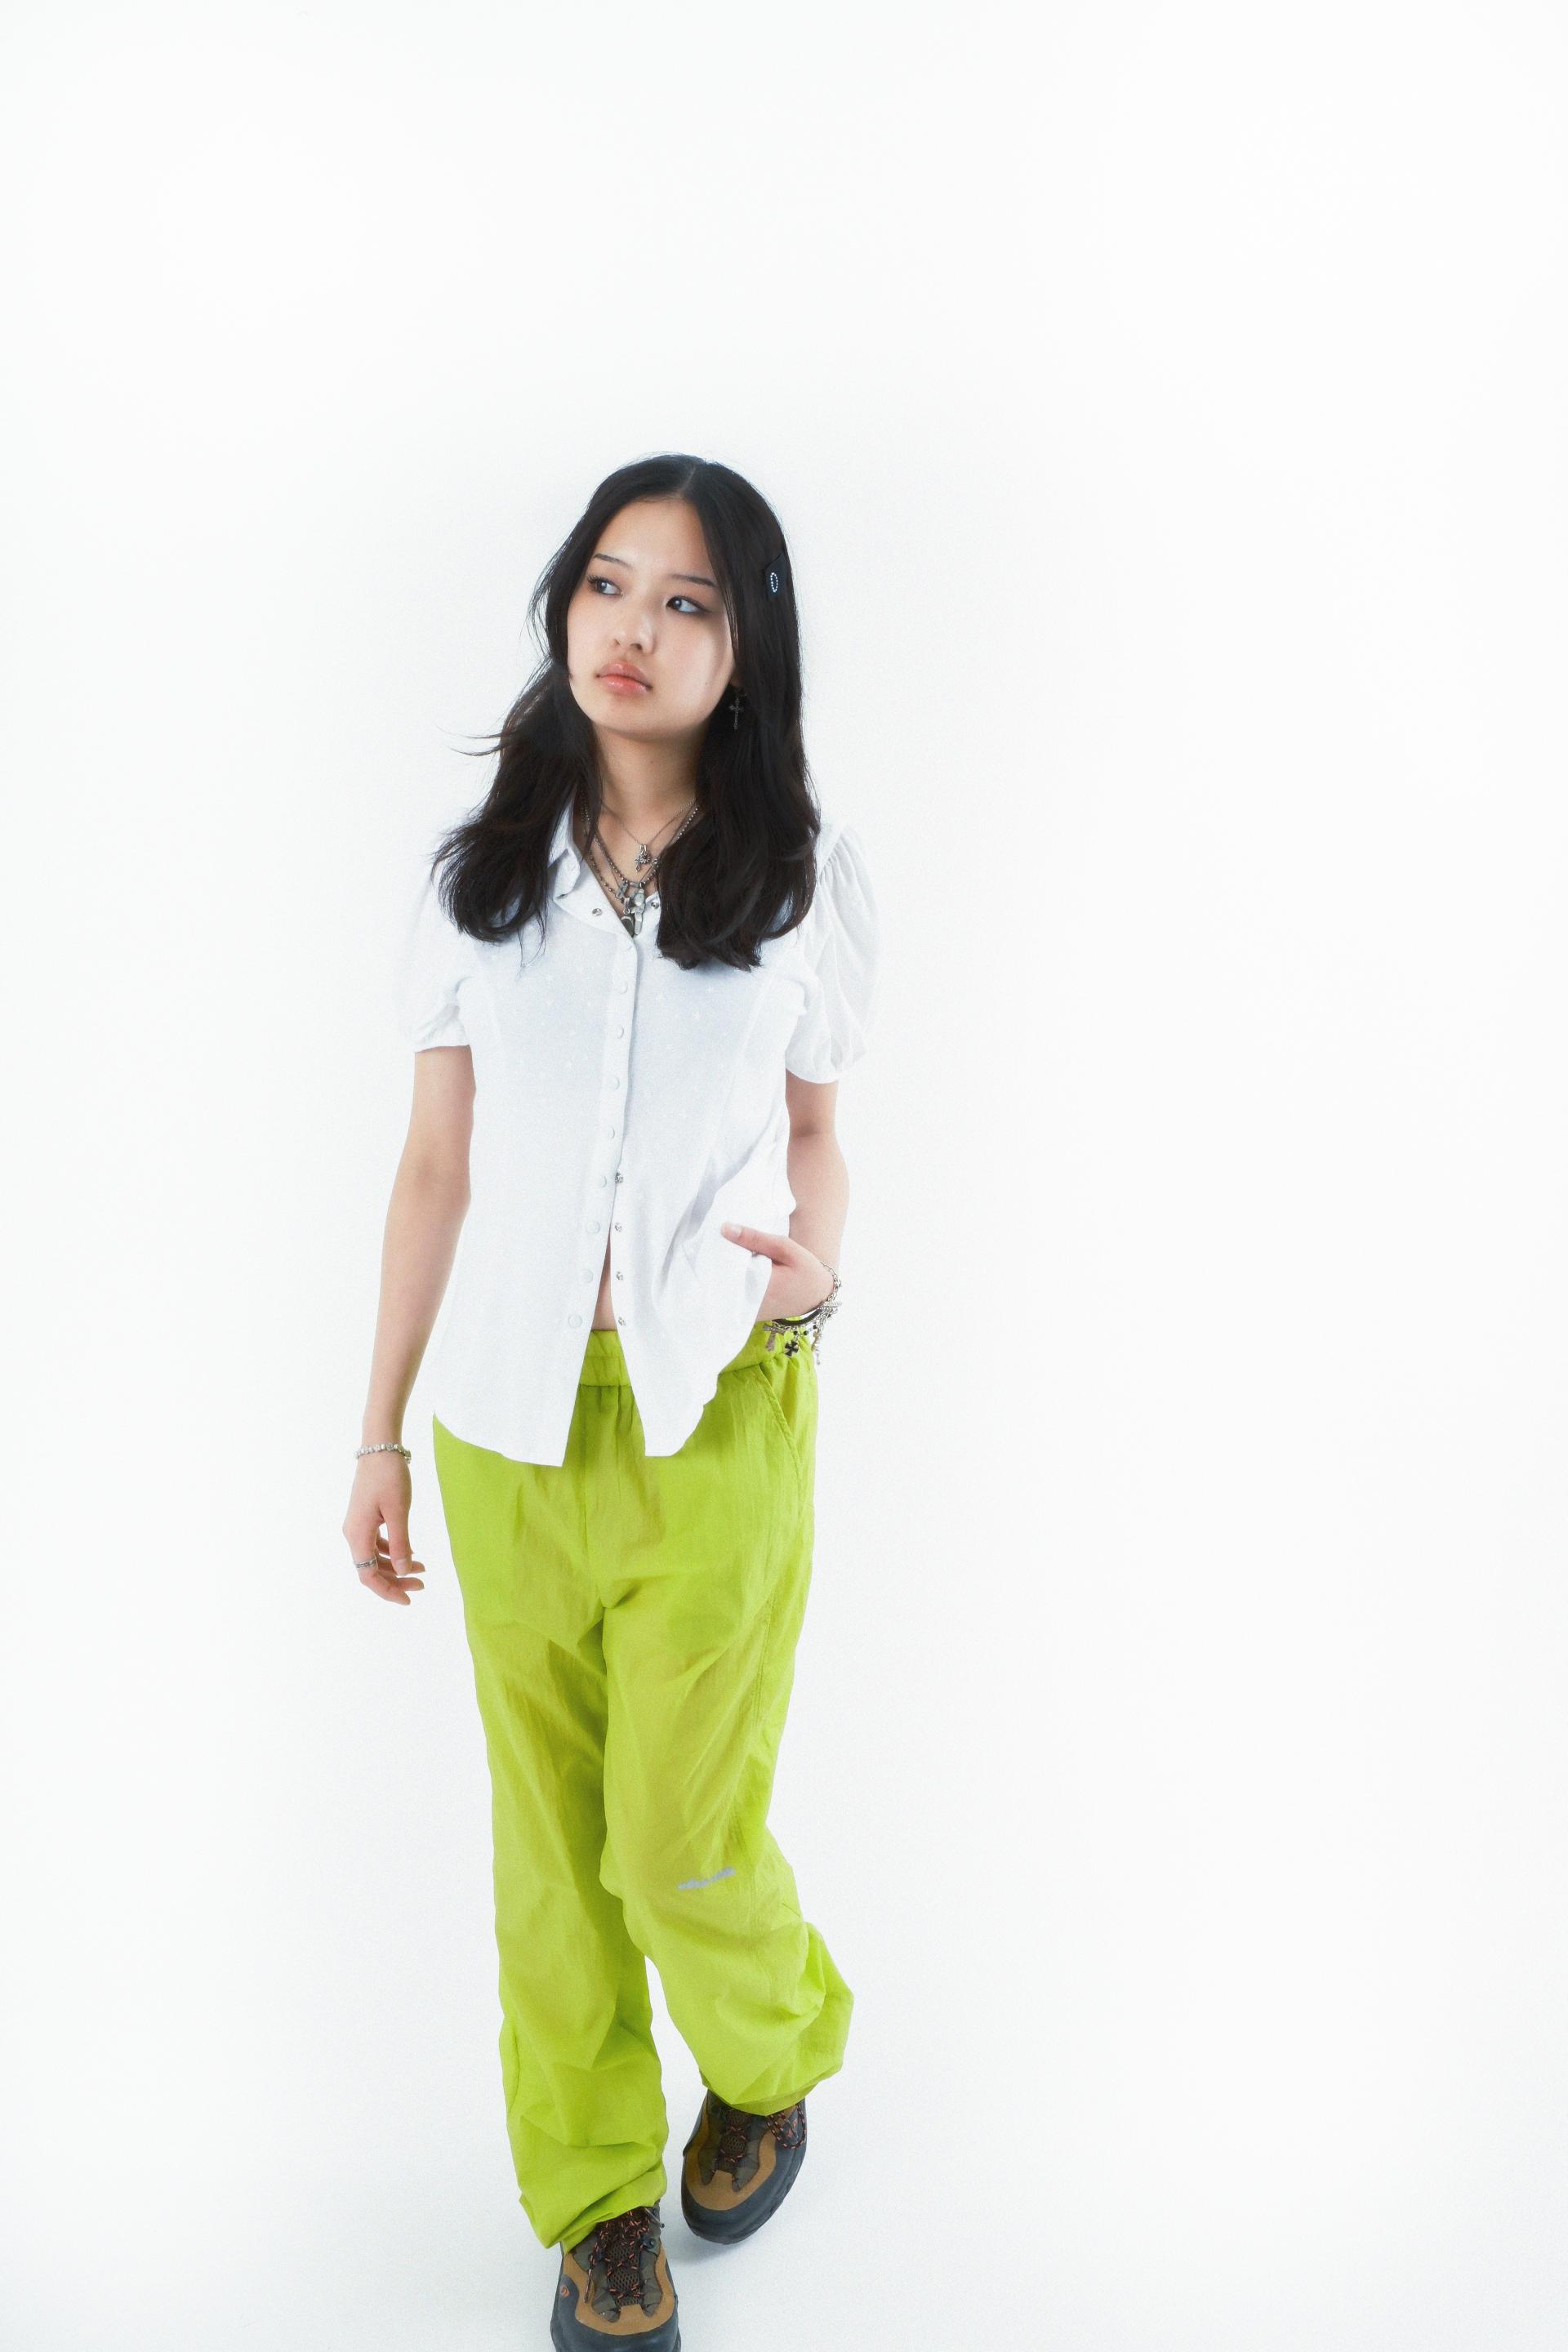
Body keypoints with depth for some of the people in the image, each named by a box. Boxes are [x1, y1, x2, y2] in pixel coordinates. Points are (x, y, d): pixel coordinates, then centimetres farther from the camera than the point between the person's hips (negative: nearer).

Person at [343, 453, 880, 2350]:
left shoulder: (806, 870, 0)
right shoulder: (479, 876, 3)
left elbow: (810, 1132, 8)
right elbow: (436, 1165, 6)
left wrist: (812, 1267, -14)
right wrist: (380, 1432, 8)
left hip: (715, 1416, -2)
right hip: (509, 1418, 2)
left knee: (679, 1846, 3)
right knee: (549, 1841, 11)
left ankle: (773, 2065, 38)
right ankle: (596, 2195, 35)